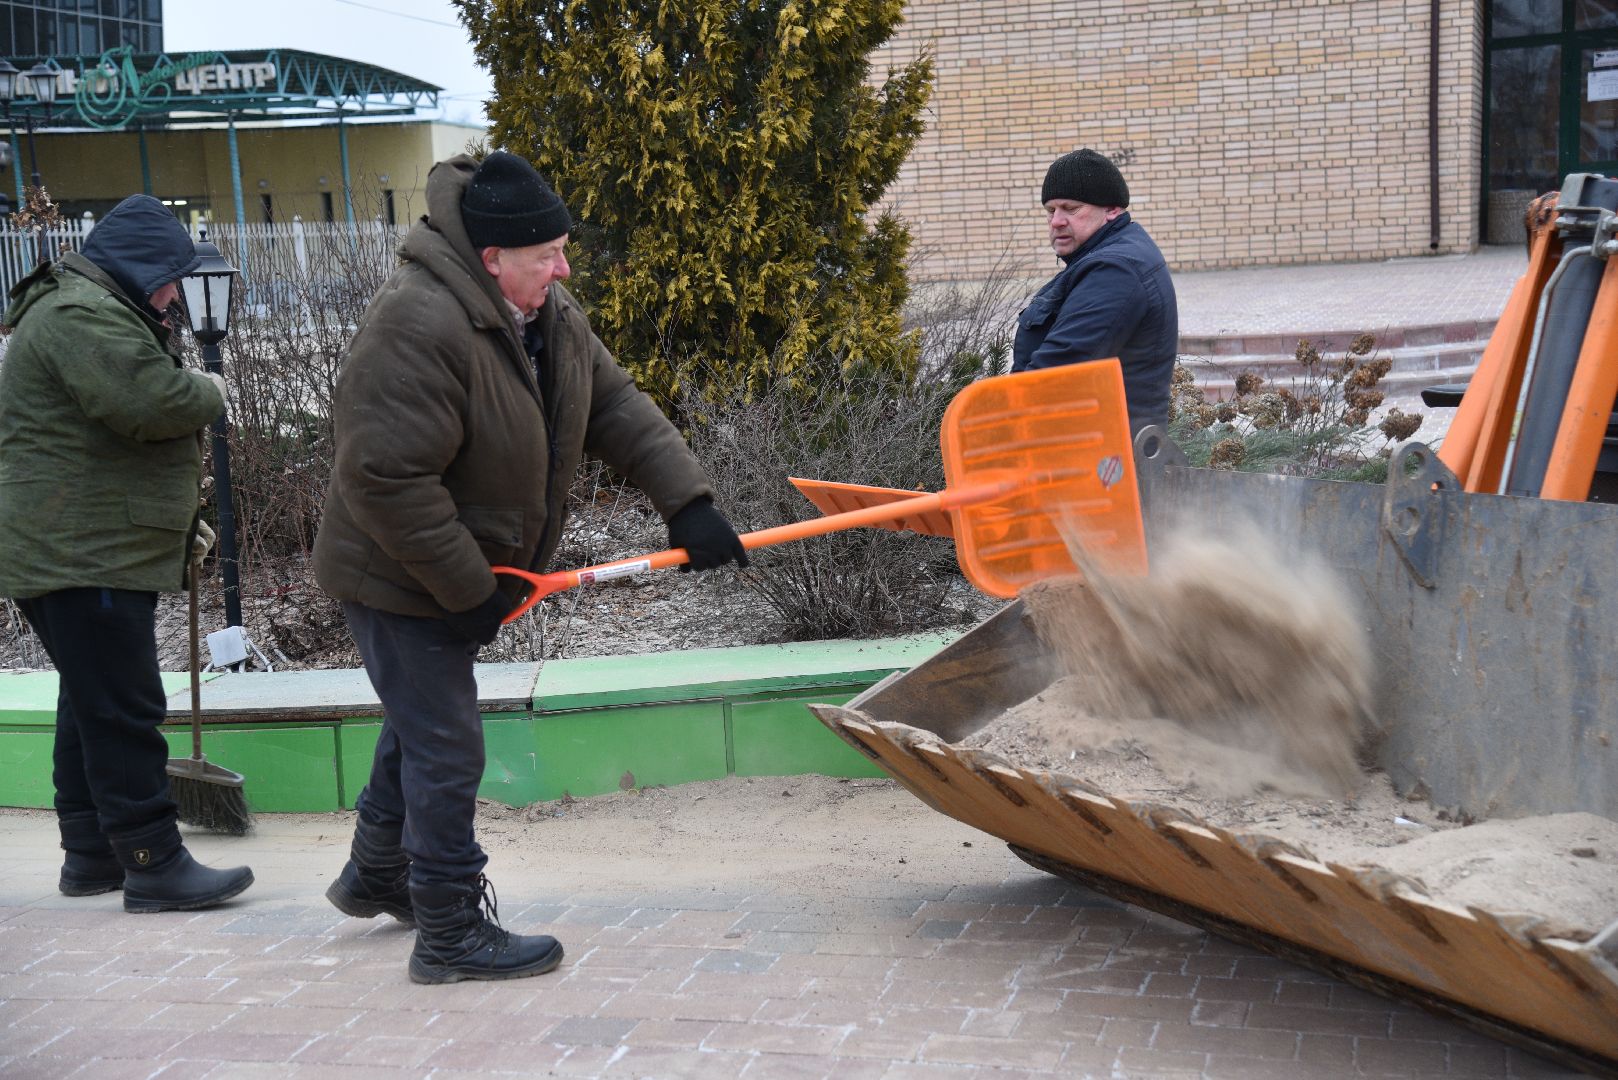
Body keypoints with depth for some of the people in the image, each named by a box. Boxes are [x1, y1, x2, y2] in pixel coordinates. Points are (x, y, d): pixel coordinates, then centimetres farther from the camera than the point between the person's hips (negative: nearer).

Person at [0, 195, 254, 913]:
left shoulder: (91, 309, 23)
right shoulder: (81, 314, -15)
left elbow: (128, 424, 29)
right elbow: (151, 402, -28)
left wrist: (180, 522, 24)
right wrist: (210, 392, -7)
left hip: (82, 550, 11)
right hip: (81, 553, -11)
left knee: (92, 704, 16)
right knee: (124, 710, -8)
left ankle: (91, 854, 24)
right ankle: (154, 865, -5)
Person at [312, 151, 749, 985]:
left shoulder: (545, 315, -1)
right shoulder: (420, 328, -31)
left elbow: (615, 404, 1)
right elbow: (387, 480, -33)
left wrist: (685, 501, -11)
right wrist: (468, 592, -27)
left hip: (462, 566, 10)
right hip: (401, 576, -10)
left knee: (422, 724, 25)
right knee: (446, 750, -4)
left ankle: (376, 875, 45)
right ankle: (452, 936, 9)